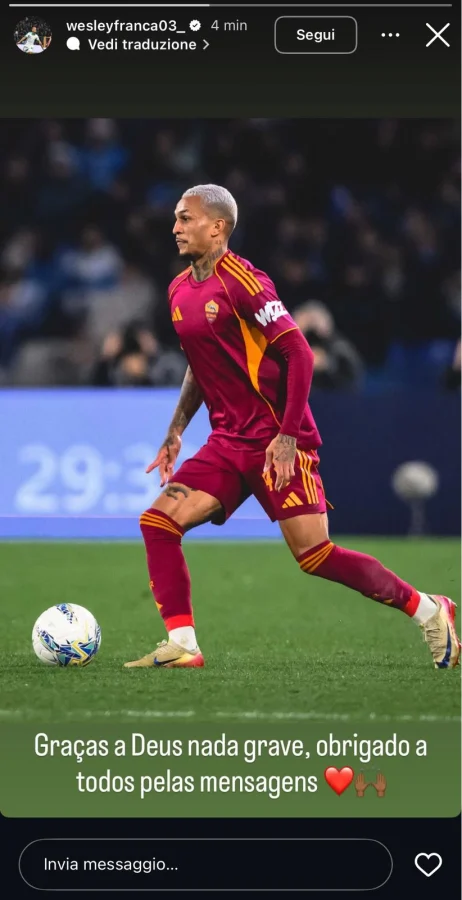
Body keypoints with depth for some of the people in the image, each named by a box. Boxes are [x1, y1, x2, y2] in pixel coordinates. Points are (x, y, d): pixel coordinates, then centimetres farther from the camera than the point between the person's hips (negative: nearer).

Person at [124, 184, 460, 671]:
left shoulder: (241, 281, -13)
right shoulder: (179, 290, 11)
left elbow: (298, 353, -15)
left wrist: (288, 436, -19)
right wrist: (175, 431, 16)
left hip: (277, 442, -8)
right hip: (227, 443, 8)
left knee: (313, 554, -10)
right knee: (157, 521, -8)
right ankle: (181, 645, -7)